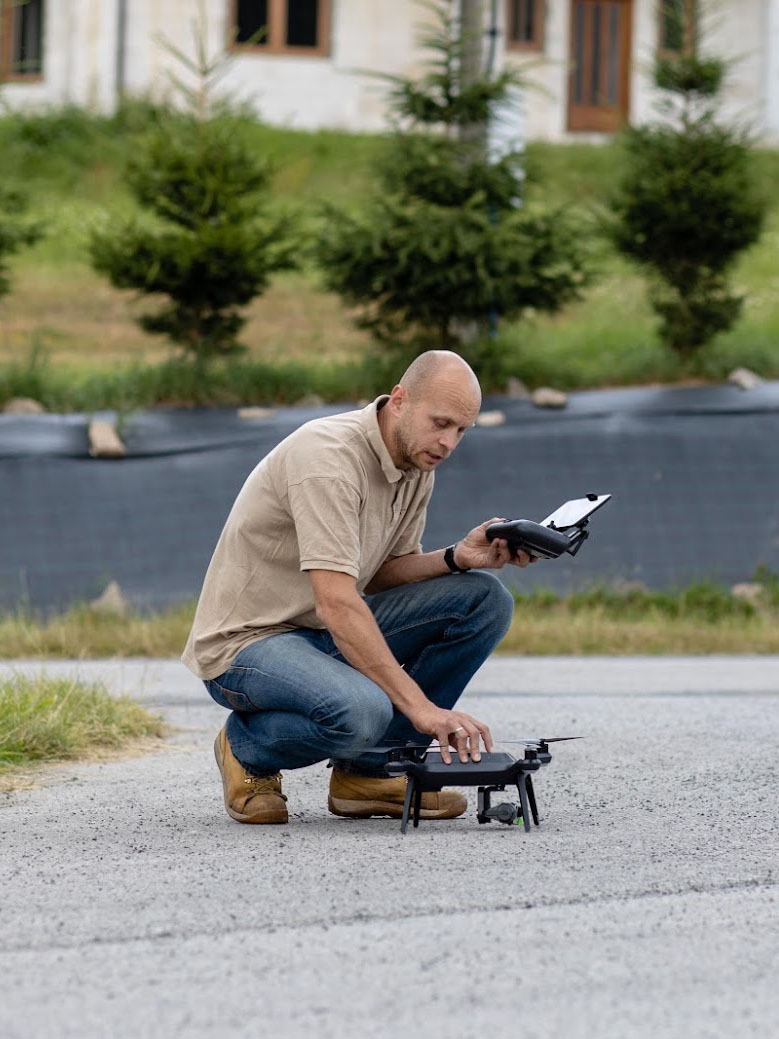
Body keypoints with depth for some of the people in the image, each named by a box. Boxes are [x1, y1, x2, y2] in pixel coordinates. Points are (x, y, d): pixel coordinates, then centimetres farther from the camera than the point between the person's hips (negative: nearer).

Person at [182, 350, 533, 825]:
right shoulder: (329, 457, -26)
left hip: (329, 633, 9)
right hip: (248, 640, -9)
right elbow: (336, 605, -33)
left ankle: (371, 769, 0)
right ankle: (248, 748, -3)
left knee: (485, 600, -5)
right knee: (361, 711, -38)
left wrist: (457, 558, -10)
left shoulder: (418, 465, 3)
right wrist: (420, 706, -37)